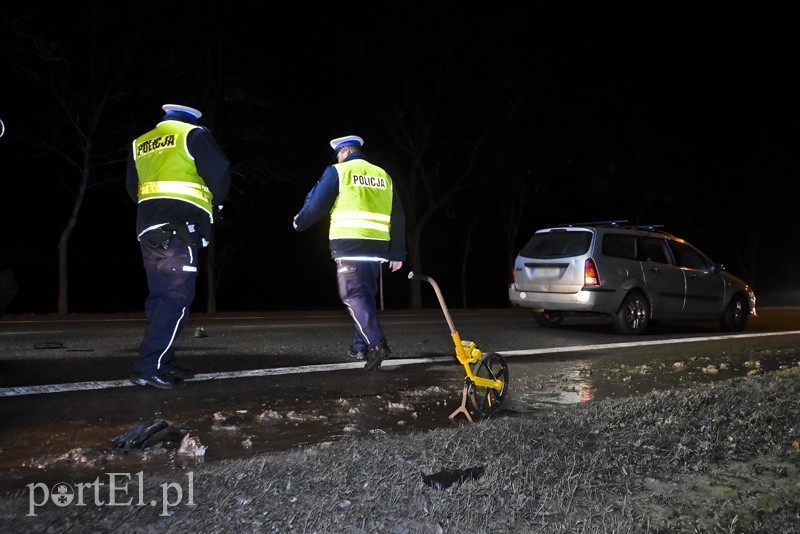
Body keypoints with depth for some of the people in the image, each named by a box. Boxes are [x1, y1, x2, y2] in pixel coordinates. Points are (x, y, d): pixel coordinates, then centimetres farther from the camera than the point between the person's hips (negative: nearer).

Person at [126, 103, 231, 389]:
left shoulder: (139, 144, 23)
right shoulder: (194, 134, 5)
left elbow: (132, 187, 22)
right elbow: (219, 173, -3)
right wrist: (214, 202, 15)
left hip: (148, 227, 7)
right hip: (181, 226, -7)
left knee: (159, 295, 11)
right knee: (177, 296, -9)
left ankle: (163, 364, 14)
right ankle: (148, 367, -15)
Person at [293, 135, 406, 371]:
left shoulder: (338, 172, 1)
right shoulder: (383, 176, 17)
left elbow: (316, 205, -1)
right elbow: (398, 217, 16)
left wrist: (300, 222, 19)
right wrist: (397, 253, 19)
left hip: (349, 246, -5)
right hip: (377, 246, 6)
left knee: (354, 295, -5)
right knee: (366, 294, 17)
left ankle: (377, 343, -21)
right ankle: (361, 345, 22)